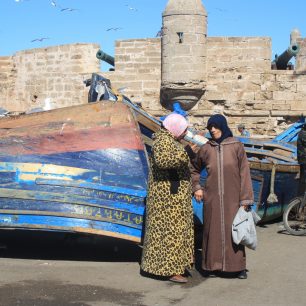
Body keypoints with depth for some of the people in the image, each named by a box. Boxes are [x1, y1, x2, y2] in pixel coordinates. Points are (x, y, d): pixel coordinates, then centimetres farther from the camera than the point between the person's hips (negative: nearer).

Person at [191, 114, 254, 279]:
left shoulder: (236, 146, -1)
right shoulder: (206, 149, 5)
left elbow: (244, 173, -3)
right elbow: (194, 169, 21)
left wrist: (245, 199, -7)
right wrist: (196, 188, 8)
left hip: (232, 197, -2)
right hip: (212, 197, 2)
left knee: (234, 230, 1)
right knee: (213, 230, 6)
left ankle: (238, 267, 12)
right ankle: (212, 266, 16)